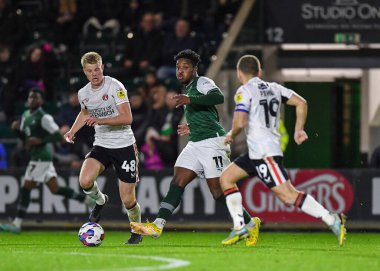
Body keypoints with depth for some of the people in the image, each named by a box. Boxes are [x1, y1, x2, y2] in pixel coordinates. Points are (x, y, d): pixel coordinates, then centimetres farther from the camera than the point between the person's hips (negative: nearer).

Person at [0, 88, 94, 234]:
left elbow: (58, 136, -17)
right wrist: (17, 128, 5)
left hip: (41, 157, -10)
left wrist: (40, 140, -25)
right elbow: (25, 137, 24)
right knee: (55, 188, 12)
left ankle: (17, 224, -4)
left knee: (26, 188, -8)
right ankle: (87, 199, 19)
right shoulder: (26, 115, 14)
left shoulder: (44, 118, -13)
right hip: (36, 156, 10)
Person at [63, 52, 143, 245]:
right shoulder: (83, 93, 4)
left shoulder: (115, 87, -14)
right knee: (85, 181, -24)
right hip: (101, 146, 4)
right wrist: (72, 131, 13)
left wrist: (100, 120, -30)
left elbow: (127, 118, -21)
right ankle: (100, 200, 10)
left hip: (124, 145, -4)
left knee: (127, 200, -3)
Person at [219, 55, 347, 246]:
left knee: (288, 195, -13)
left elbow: (240, 123, -17)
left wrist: (231, 135, 4)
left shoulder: (245, 91, -7)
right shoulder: (273, 88, 16)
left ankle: (333, 220, -20)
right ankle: (239, 228, 11)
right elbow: (301, 103, 12)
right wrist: (299, 130, 15)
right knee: (226, 178, 16)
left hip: (263, 152, -9)